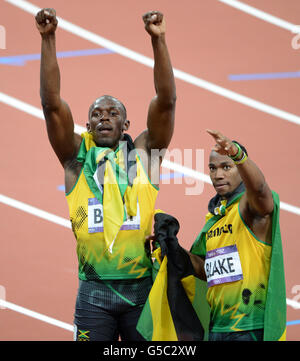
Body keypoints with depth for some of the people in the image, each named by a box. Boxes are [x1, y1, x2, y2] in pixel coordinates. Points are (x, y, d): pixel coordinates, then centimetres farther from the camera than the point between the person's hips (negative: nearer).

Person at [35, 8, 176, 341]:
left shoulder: (144, 152, 6)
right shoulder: (78, 155, 6)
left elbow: (166, 101, -4)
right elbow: (52, 104, -4)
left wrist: (158, 40, -14)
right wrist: (48, 39, -11)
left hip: (143, 287, 0)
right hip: (94, 291, 0)